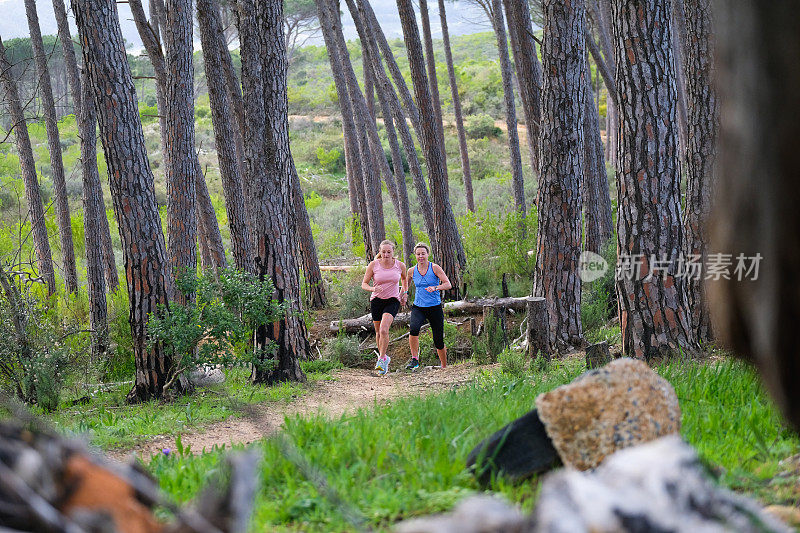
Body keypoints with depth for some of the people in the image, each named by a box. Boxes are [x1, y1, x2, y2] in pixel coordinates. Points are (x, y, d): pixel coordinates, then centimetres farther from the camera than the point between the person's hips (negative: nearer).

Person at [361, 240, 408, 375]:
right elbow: (364, 284, -5)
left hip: (393, 300, -2)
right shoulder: (373, 265, -9)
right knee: (378, 332, 11)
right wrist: (373, 289, -25)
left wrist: (405, 293, 12)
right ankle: (384, 358, 33)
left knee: (384, 330, -22)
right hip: (376, 300, 2)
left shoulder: (399, 265, -5)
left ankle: (381, 359, -14)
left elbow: (404, 278, 19)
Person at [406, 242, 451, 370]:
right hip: (418, 307, 2)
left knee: (438, 341, 3)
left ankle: (444, 367, 23)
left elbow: (448, 284, -13)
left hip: (435, 307, -2)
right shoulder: (412, 271, 4)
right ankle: (414, 359, -22)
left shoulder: (435, 268, -6)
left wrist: (435, 288, -30)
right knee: (414, 328, -31)